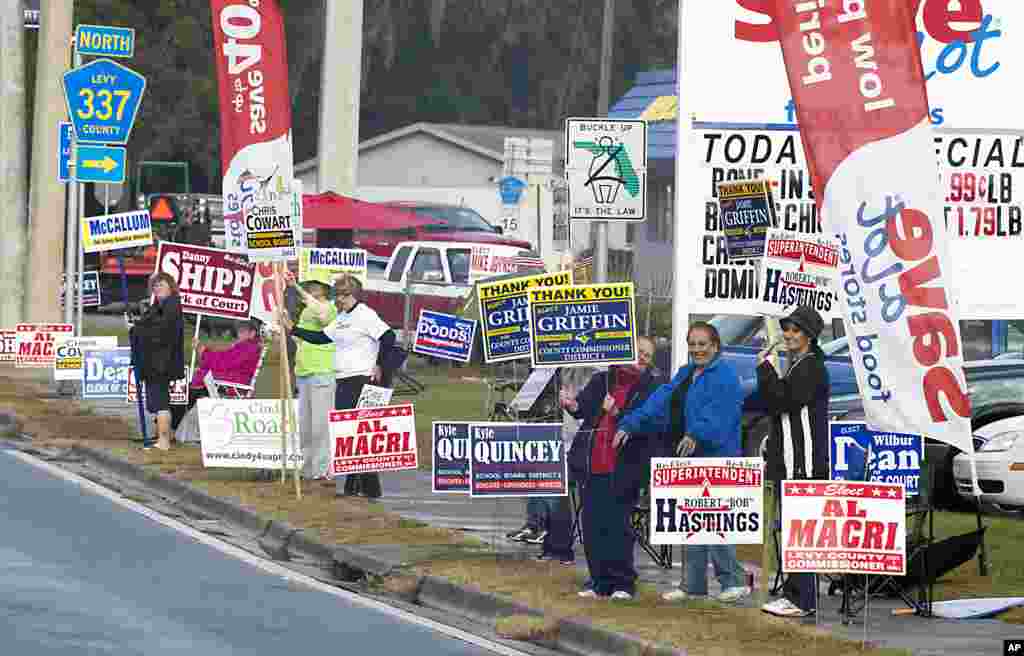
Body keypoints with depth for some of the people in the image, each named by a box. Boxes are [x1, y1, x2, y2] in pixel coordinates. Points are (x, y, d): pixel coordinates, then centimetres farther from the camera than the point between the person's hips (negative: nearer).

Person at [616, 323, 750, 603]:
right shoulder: (684, 375, 19)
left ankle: (733, 581, -5)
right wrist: (629, 424, 2)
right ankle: (694, 585, 20)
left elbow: (719, 414, -23)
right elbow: (658, 403, 13)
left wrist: (696, 434, -38)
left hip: (714, 458, -9)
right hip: (685, 458, 9)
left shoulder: (725, 377, -9)